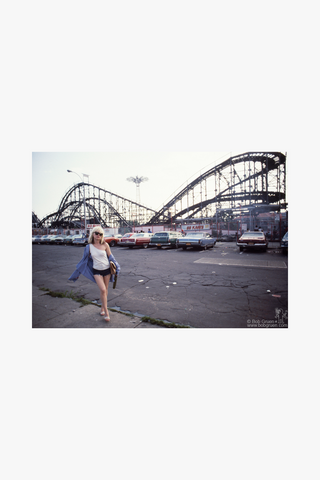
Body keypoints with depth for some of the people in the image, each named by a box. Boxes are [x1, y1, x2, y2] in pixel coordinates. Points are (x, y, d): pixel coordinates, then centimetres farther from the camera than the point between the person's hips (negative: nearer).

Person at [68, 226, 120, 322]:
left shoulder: (105, 245, -6)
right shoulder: (89, 247, -3)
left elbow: (111, 257, 2)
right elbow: (85, 260, 7)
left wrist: (116, 268, 1)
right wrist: (77, 272, 13)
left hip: (107, 269, 1)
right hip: (96, 271, -1)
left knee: (105, 290, 11)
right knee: (102, 290, -15)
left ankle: (102, 308, 34)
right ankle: (106, 312, -1)